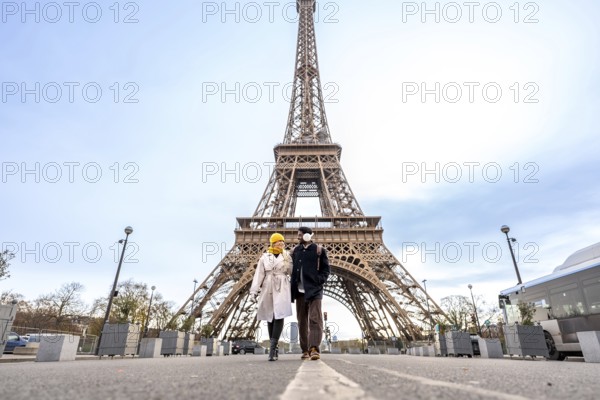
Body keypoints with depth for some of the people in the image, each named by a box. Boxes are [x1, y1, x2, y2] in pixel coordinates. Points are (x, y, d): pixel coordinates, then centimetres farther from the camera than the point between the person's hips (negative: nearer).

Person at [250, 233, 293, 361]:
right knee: (270, 317, 5)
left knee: (279, 315, -15)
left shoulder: (287, 256, 10)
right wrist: (254, 290, -4)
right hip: (268, 288, 1)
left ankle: (272, 347, -15)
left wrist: (286, 258, -7)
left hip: (281, 288, -1)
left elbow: (292, 271, 3)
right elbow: (259, 273, 3)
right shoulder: (265, 257, 9)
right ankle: (274, 346, 17)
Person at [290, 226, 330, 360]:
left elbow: (326, 269, 2)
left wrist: (319, 281, -11)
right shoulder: (295, 251, 12)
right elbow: (291, 269, 13)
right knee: (302, 321, 8)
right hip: (300, 291, 4)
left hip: (314, 290, -4)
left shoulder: (319, 250, 1)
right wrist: (293, 287, 3)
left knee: (315, 319, -9)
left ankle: (314, 349, -10)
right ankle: (305, 350, 16)